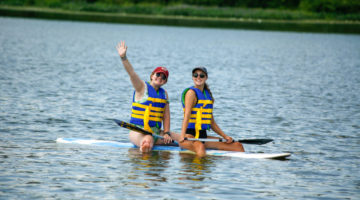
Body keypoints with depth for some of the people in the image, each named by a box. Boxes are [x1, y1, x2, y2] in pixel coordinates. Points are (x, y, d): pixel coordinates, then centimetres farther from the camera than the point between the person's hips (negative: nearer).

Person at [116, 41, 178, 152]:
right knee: (148, 141, -41)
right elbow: (131, 73, -16)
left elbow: (166, 115, 10)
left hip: (156, 132, 7)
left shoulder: (164, 93, 15)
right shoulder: (142, 87, 0)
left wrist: (166, 133, -2)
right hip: (138, 131, -7)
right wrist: (123, 57, -31)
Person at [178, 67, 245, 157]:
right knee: (200, 148, -43)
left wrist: (225, 136, 15)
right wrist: (182, 135, -30)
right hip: (190, 135, -8)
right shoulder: (191, 92, -4)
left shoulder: (208, 94, 19)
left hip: (204, 136, 8)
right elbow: (187, 115, -17)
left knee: (238, 146, 0)